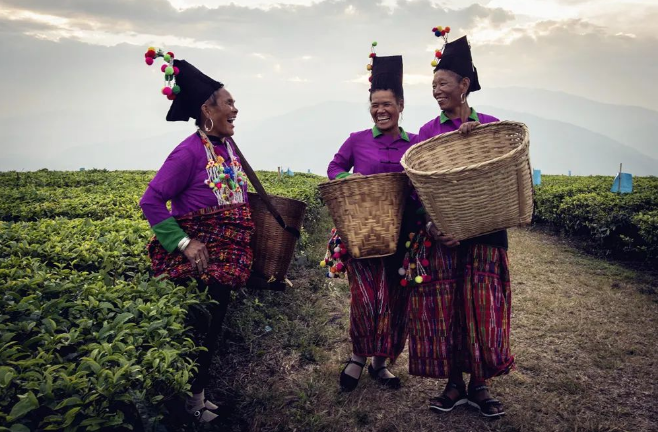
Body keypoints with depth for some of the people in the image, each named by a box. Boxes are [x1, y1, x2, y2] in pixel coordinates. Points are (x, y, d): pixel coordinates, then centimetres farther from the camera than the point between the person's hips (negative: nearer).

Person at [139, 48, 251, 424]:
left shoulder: (229, 147, 5)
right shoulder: (190, 152, -19)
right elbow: (151, 202, -18)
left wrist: (254, 221, 8)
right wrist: (184, 242, -24)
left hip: (225, 258, 8)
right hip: (197, 260, -8)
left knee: (214, 326, 17)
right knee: (195, 328, 4)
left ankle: (198, 394, 35)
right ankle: (188, 402, 25)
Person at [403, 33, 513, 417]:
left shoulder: (490, 125, 5)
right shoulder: (428, 132, 5)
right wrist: (431, 225, -16)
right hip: (441, 230, 0)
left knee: (480, 305, 1)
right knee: (444, 306, 1)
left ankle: (480, 385, 15)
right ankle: (454, 383, 14)